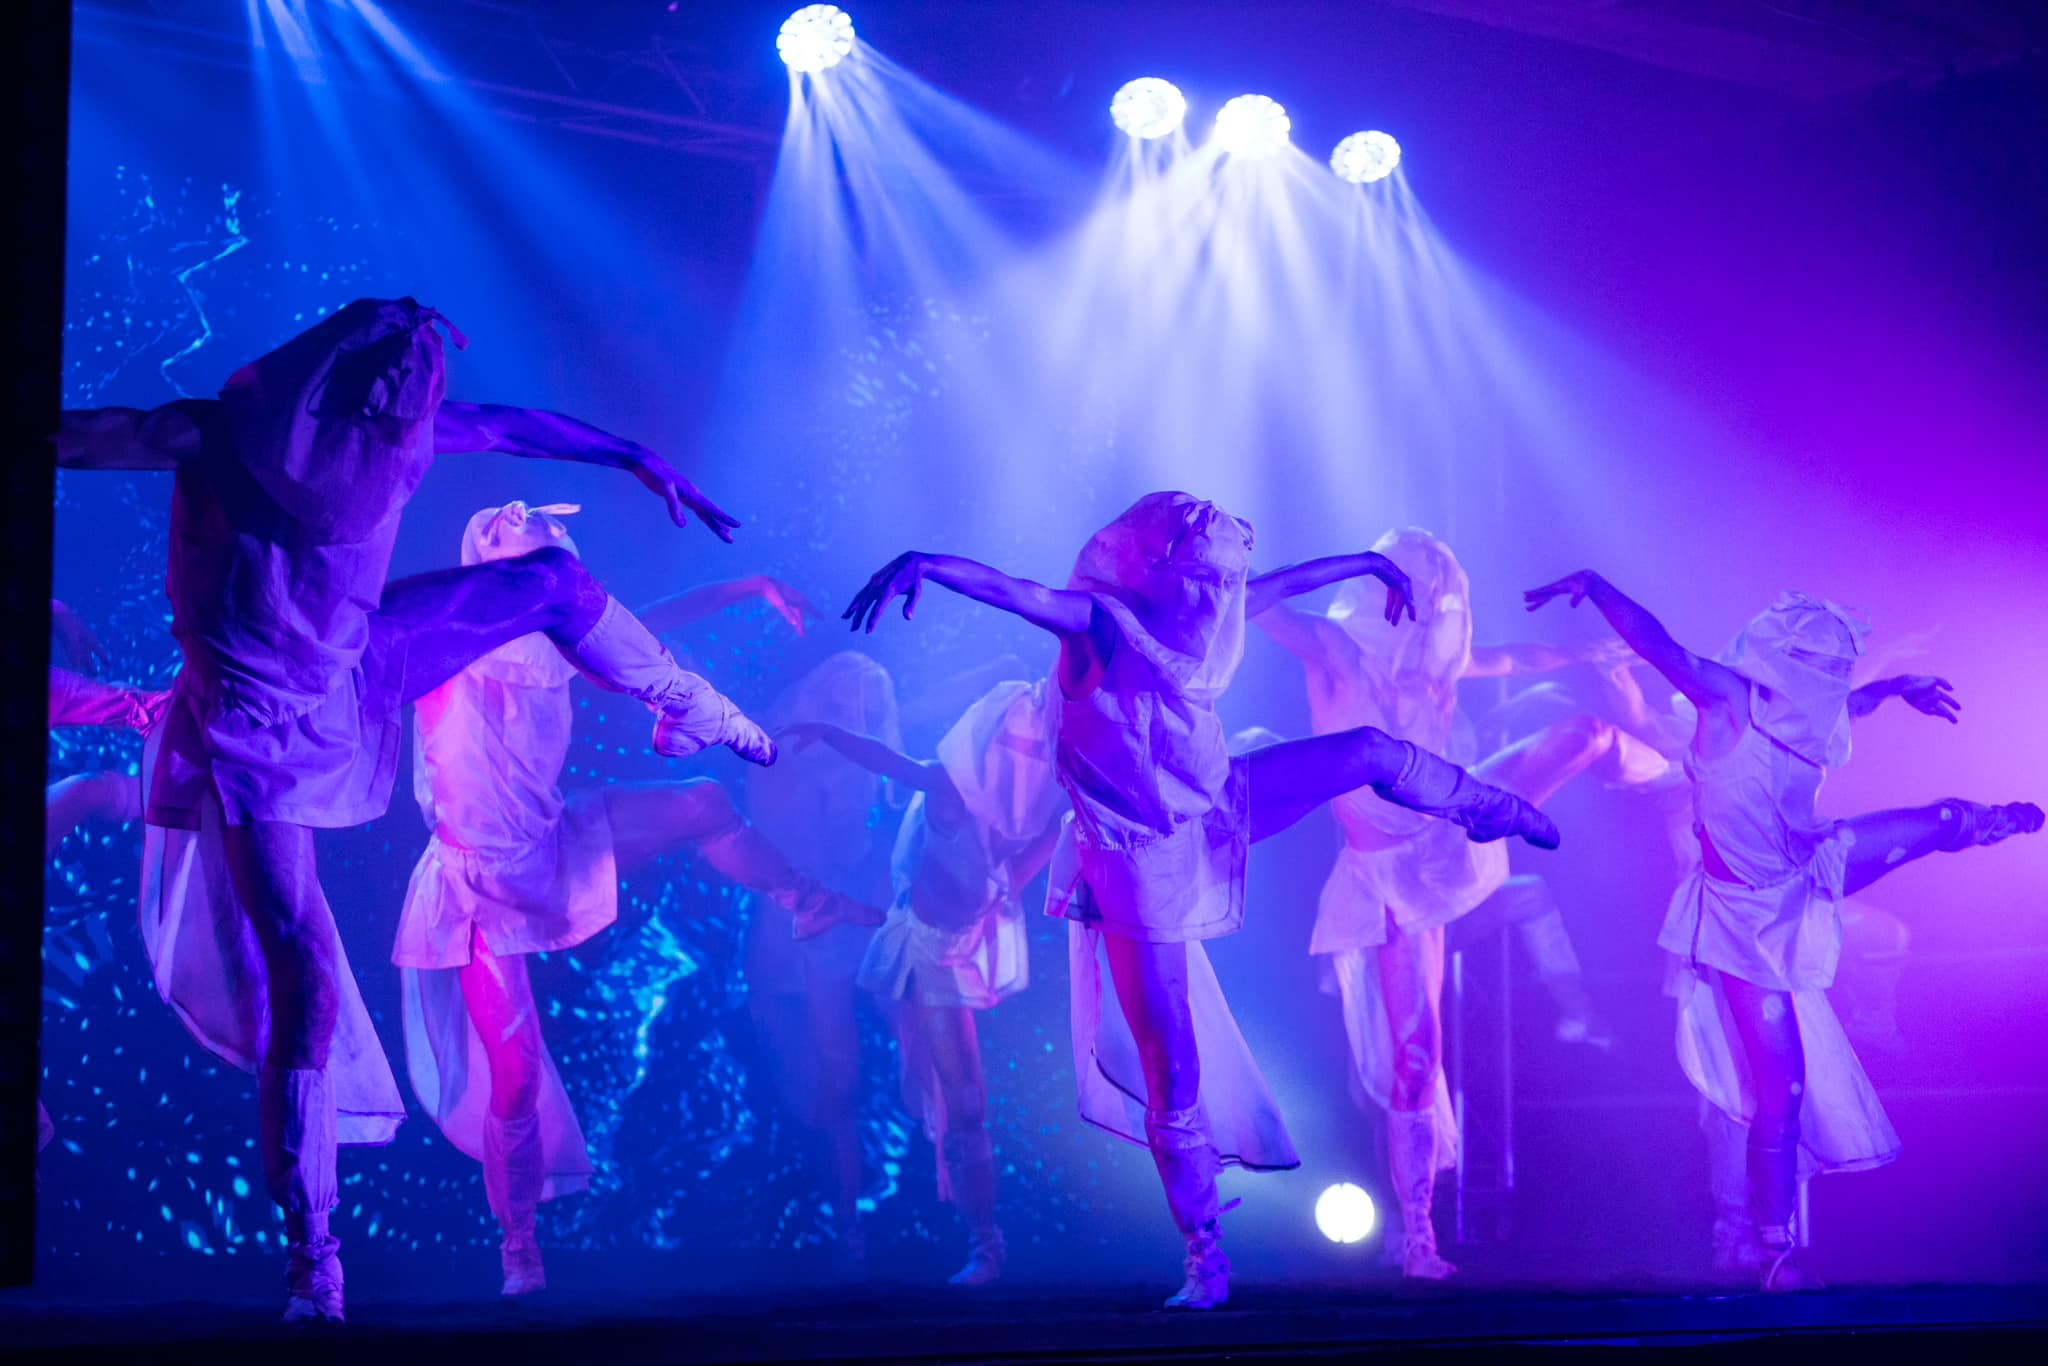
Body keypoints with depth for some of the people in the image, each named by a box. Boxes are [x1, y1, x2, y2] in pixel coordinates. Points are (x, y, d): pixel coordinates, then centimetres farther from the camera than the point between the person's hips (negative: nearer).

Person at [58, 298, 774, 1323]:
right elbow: (84, 434, -32)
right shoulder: (222, 437, -27)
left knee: (552, 578, 10)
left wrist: (641, 462, 12)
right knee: (302, 982, -12)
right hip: (261, 725, -6)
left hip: (354, 671, 6)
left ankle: (694, 714, 38)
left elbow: (517, 425, 4)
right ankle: (311, 1255, -3)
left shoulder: (402, 423, -11)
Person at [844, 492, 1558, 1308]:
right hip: (1143, 866, -7)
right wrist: (921, 565, -56)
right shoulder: (1100, 621, -21)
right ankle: (1205, 1261, 7)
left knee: (1373, 751, 16)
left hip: (1219, 818, 7)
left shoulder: (1198, 626, -1)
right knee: (1172, 1072, -5)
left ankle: (1493, 810, 49)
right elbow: (1007, 589, -38)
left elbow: (1281, 583, 17)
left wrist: (1367, 564, 31)